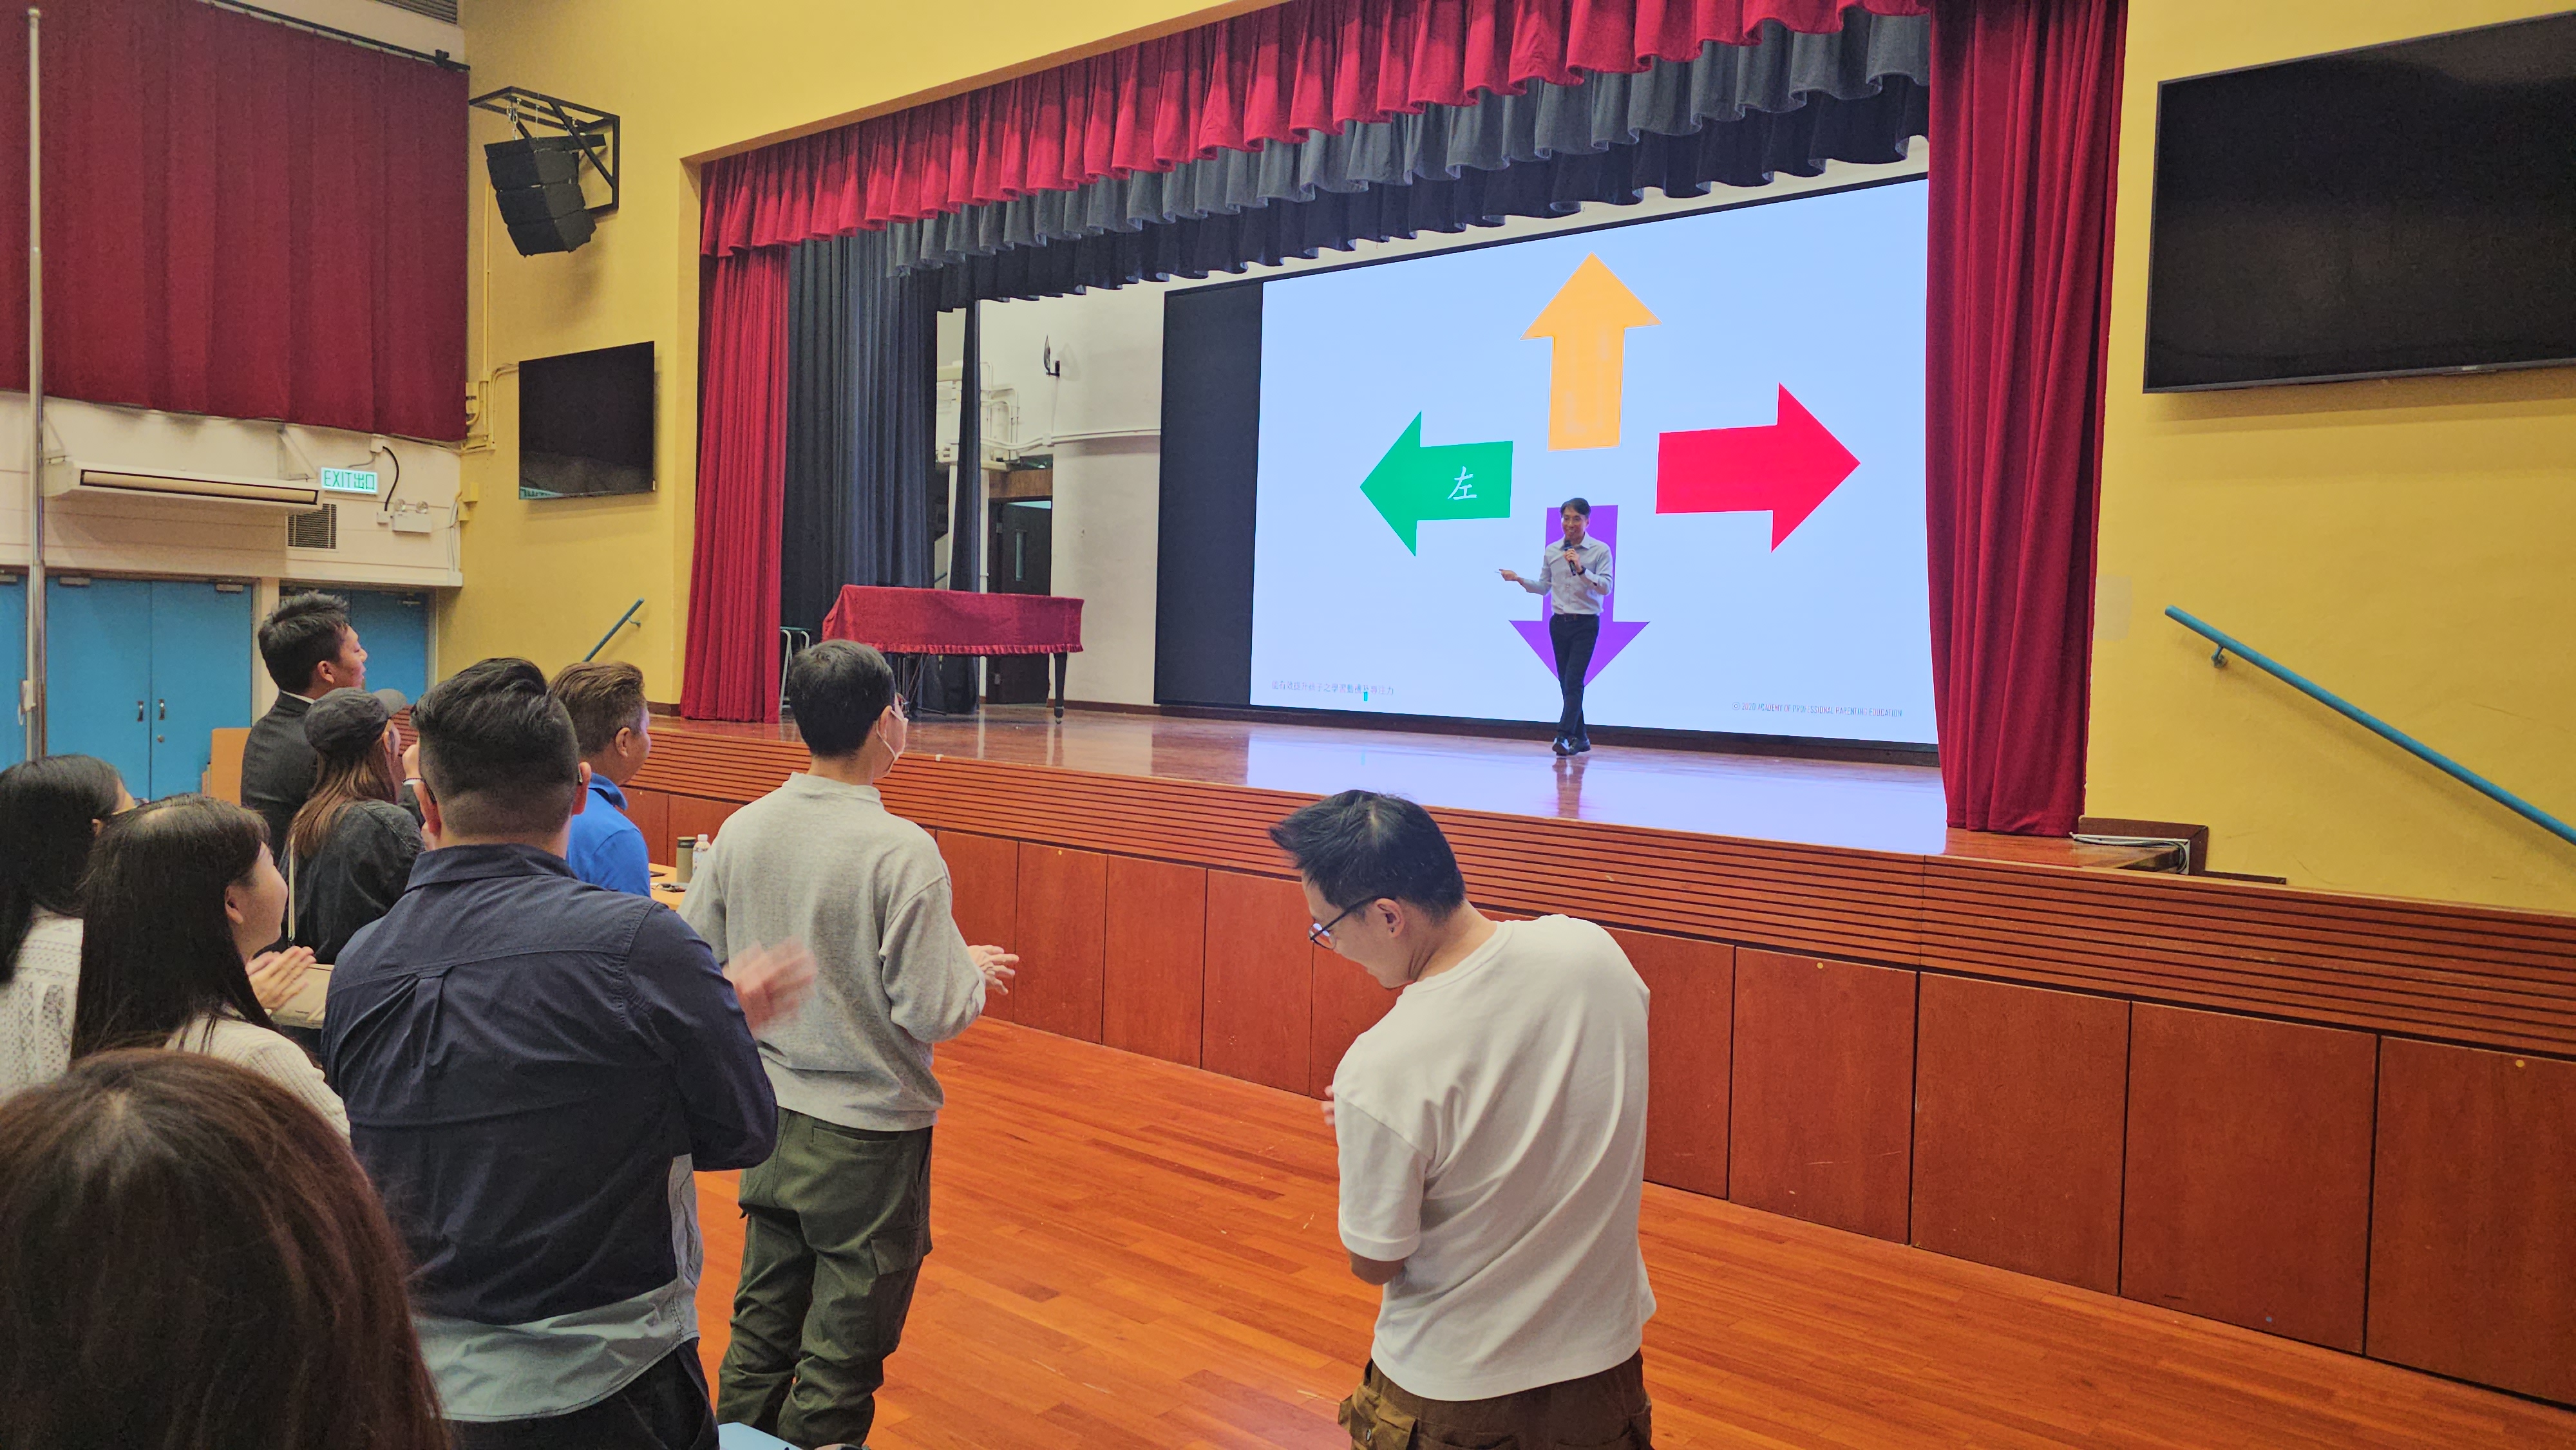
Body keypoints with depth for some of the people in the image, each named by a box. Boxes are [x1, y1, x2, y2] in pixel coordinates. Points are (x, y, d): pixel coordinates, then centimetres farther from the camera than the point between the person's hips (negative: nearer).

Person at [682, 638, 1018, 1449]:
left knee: (762, 1322, 21)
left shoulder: (741, 831, -5)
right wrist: (976, 974, 0)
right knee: (843, 1351, 10)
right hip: (868, 1132, -6)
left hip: (771, 1119, 6)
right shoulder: (901, 851, -22)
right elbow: (932, 1014, -21)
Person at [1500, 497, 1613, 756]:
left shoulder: (1600, 550, -5)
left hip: (1586, 624, -5)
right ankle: (1580, 738, 17)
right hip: (1559, 624, 5)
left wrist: (1581, 569, -24)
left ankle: (1564, 735, -20)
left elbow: (1606, 587, -13)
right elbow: (1544, 587, 16)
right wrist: (1519, 580, 3)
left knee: (1573, 681, -15)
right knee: (1566, 683, 7)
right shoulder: (1551, 551, 7)